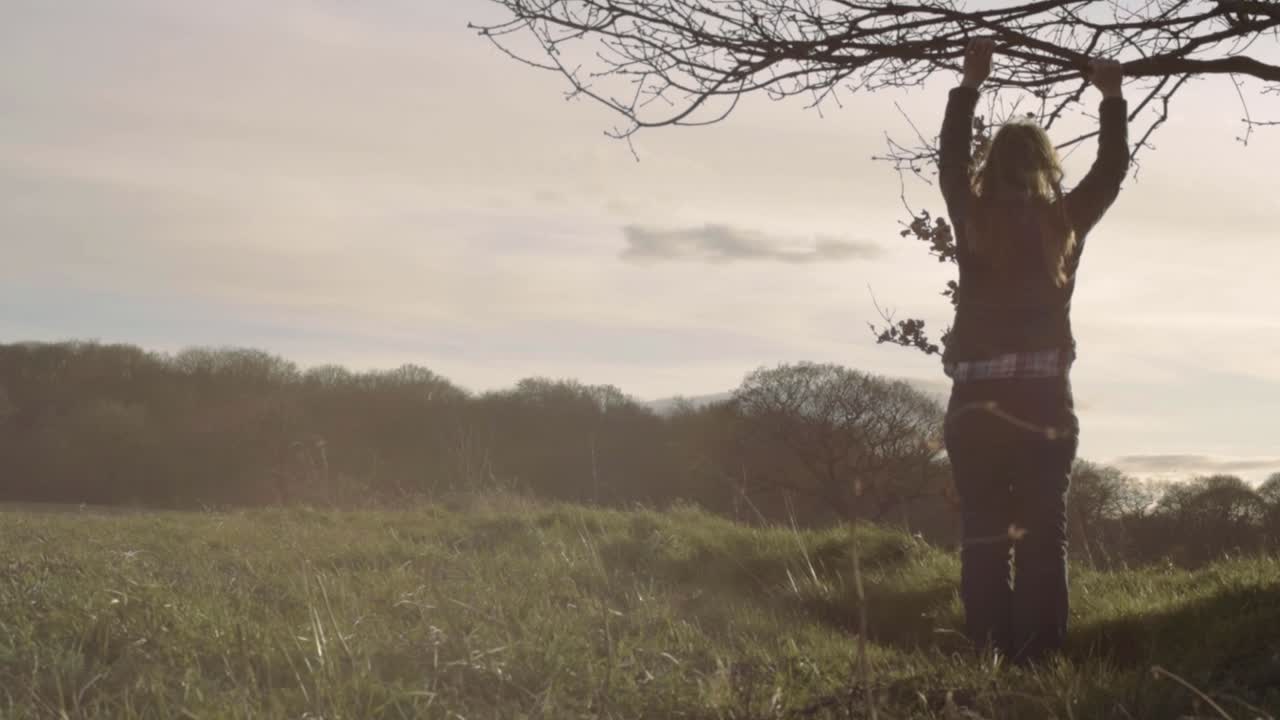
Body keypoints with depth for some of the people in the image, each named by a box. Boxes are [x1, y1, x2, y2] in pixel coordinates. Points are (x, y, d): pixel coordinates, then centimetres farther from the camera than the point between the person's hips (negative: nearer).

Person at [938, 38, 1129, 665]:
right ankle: (1039, 656, 0)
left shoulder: (973, 219, 2)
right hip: (1044, 399, 0)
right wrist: (1112, 97, 31)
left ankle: (987, 656, -1)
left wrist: (969, 85, 28)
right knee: (1042, 533, 3)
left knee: (983, 534, 2)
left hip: (975, 402, 0)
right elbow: (1112, 168, 19)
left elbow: (950, 161, 21)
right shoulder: (1067, 221, 2)